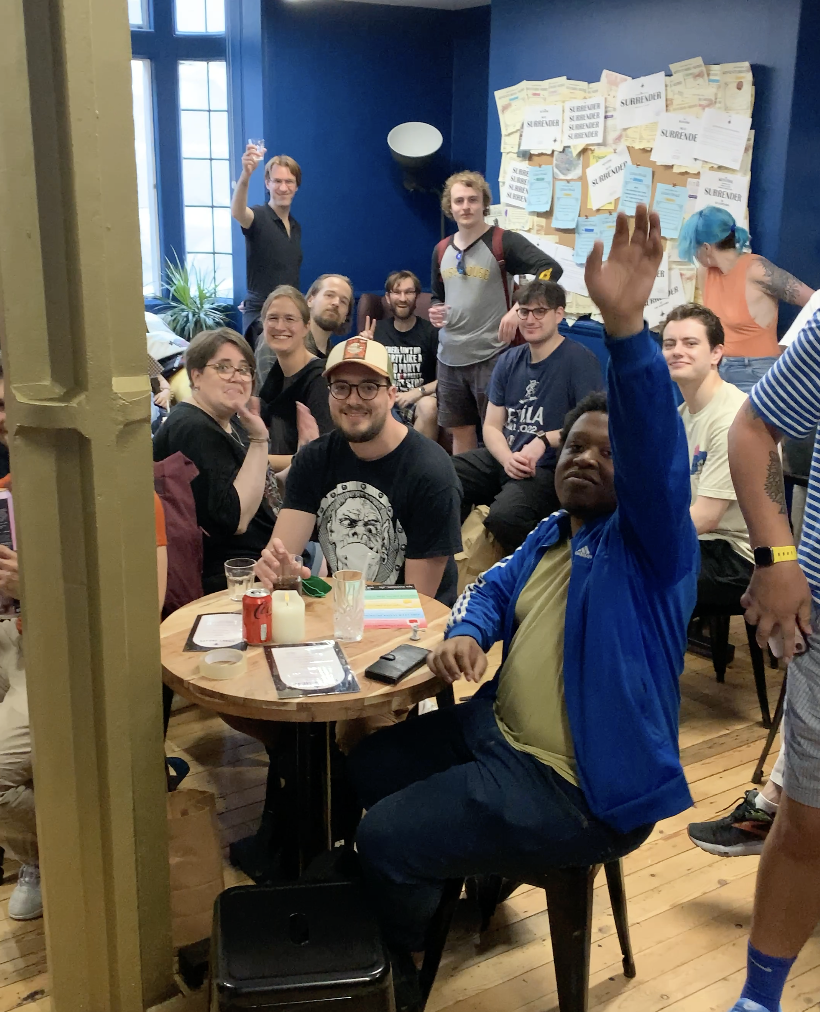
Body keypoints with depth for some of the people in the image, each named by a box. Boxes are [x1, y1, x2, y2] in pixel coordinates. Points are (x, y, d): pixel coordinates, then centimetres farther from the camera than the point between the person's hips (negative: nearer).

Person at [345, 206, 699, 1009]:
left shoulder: (648, 544, -15)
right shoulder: (548, 537, 12)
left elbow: (654, 451, -32)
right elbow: (494, 588, 18)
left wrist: (625, 325, -49)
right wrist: (465, 633, -9)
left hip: (578, 789, -9)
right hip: (499, 732, 9)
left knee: (386, 838, -13)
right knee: (366, 766, 21)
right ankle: (439, 888, 40)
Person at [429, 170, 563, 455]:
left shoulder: (503, 242, -8)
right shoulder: (442, 251, 11)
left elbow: (550, 269, -21)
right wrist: (435, 311, 3)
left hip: (491, 356, -6)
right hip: (449, 357, 6)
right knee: (460, 433, 14)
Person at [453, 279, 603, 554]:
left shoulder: (580, 360, -8)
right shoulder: (508, 361, 12)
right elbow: (492, 426, 10)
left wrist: (544, 441, -22)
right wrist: (507, 459, -11)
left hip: (549, 468, -6)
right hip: (504, 458, 7)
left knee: (504, 516, -34)